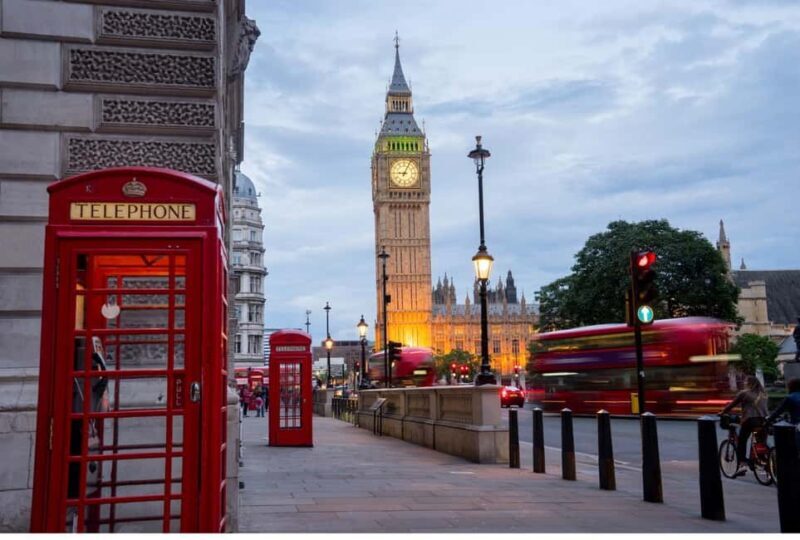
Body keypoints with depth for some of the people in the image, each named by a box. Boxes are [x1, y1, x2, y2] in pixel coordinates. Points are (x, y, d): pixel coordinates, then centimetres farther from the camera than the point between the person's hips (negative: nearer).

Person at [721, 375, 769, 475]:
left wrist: (722, 413, 14)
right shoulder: (763, 394, 16)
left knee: (741, 442, 2)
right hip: (763, 420, 5)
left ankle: (742, 463, -12)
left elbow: (732, 404, 4)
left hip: (749, 419, -5)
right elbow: (764, 407, 23)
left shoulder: (744, 393, 1)